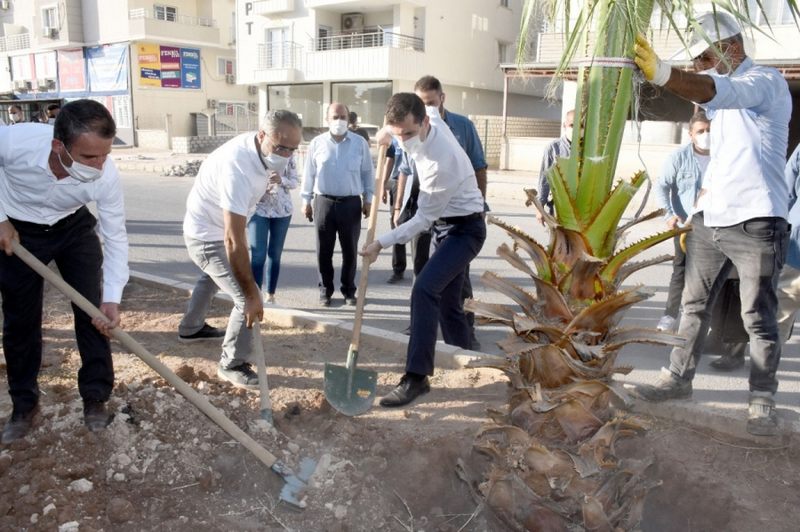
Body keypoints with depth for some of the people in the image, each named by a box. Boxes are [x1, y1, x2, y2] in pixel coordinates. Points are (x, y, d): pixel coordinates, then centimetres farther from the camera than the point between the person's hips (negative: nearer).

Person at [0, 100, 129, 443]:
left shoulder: (106, 176, -32)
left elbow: (116, 237, -21)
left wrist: (112, 298, -28)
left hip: (75, 227, 1)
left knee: (93, 310, -3)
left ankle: (95, 396, 15)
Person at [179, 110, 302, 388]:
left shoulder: (259, 148, -12)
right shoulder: (238, 167, -38)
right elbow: (234, 241, -40)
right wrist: (251, 294, -38)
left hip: (209, 227, 10)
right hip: (208, 235, -10)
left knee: (213, 277, 32)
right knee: (247, 299, -13)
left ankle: (191, 328, 57)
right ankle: (232, 364, 6)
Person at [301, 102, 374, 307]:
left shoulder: (360, 143, 2)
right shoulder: (317, 143, 2)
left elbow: (367, 172, 7)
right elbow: (309, 174, 7)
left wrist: (368, 199, 4)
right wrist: (306, 200, 6)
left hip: (351, 203, 0)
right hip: (324, 202, 0)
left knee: (350, 250, 7)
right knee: (324, 250, 6)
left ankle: (349, 290, 20)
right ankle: (325, 290, 19)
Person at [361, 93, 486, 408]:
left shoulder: (441, 161, -32)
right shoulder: (431, 120, -8)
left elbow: (423, 219, -24)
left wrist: (381, 243, -21)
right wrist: (393, 133, 8)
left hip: (464, 229, -10)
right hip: (445, 225, 10)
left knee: (424, 290, -25)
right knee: (447, 299, 14)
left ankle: (417, 377, -22)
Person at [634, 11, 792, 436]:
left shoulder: (766, 81, -9)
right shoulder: (726, 95, 18)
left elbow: (714, 92, -33)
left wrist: (660, 73, -48)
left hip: (755, 221, -8)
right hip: (710, 219, 8)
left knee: (758, 317, 0)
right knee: (693, 304, 13)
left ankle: (762, 401, 12)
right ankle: (679, 378, 25)